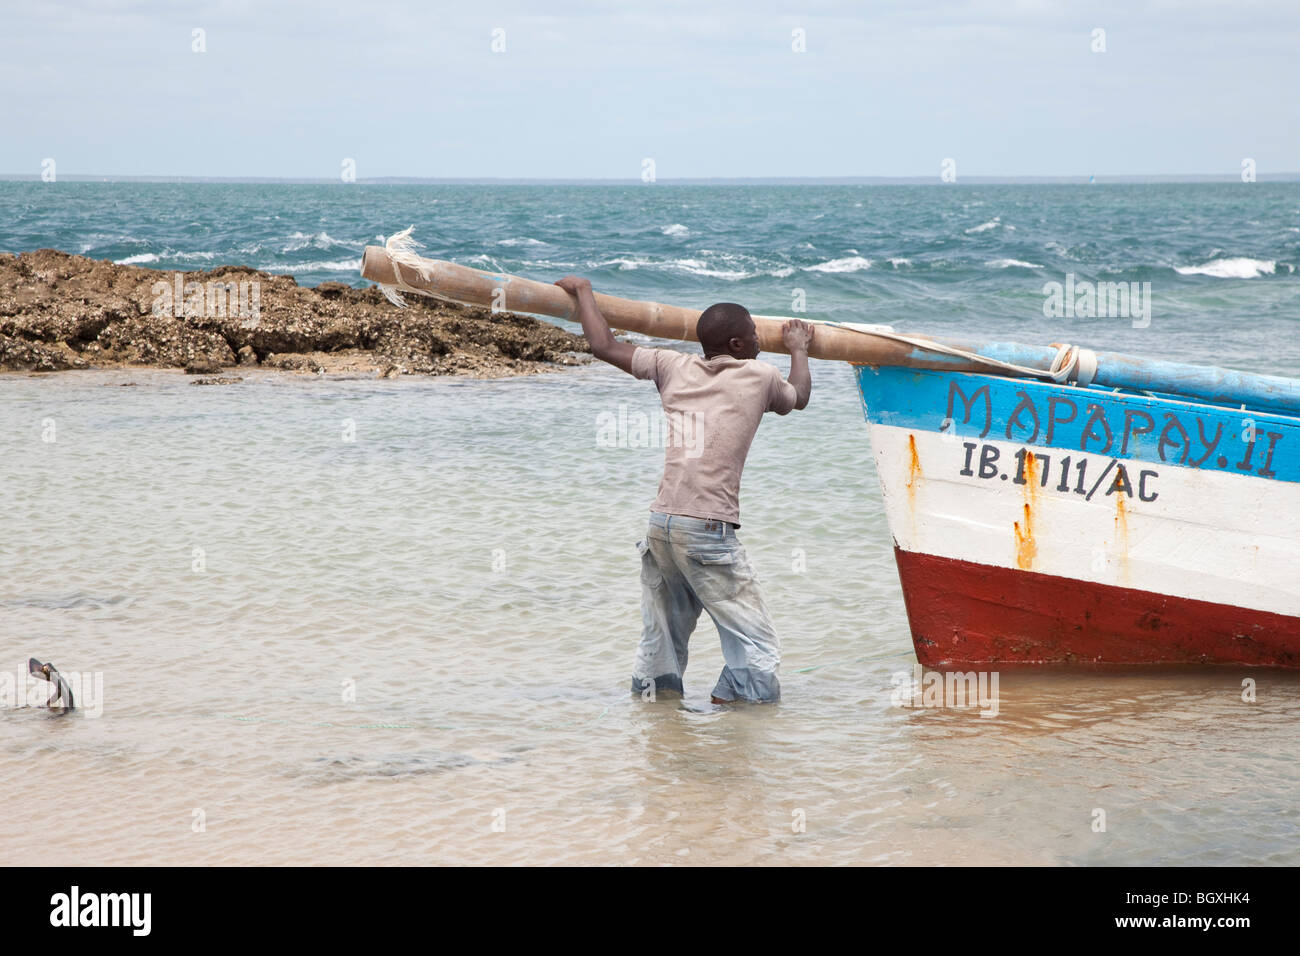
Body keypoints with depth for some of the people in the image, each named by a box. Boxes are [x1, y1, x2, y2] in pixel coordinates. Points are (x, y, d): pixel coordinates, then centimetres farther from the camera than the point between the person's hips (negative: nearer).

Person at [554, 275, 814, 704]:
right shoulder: (760, 376, 7)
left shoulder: (675, 367, 13)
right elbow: (799, 395, 30)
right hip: (709, 529, -5)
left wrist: (583, 291, 34)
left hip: (660, 523, 6)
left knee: (659, 644, 15)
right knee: (757, 650, -2)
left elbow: (604, 347, 19)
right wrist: (798, 348, 49)